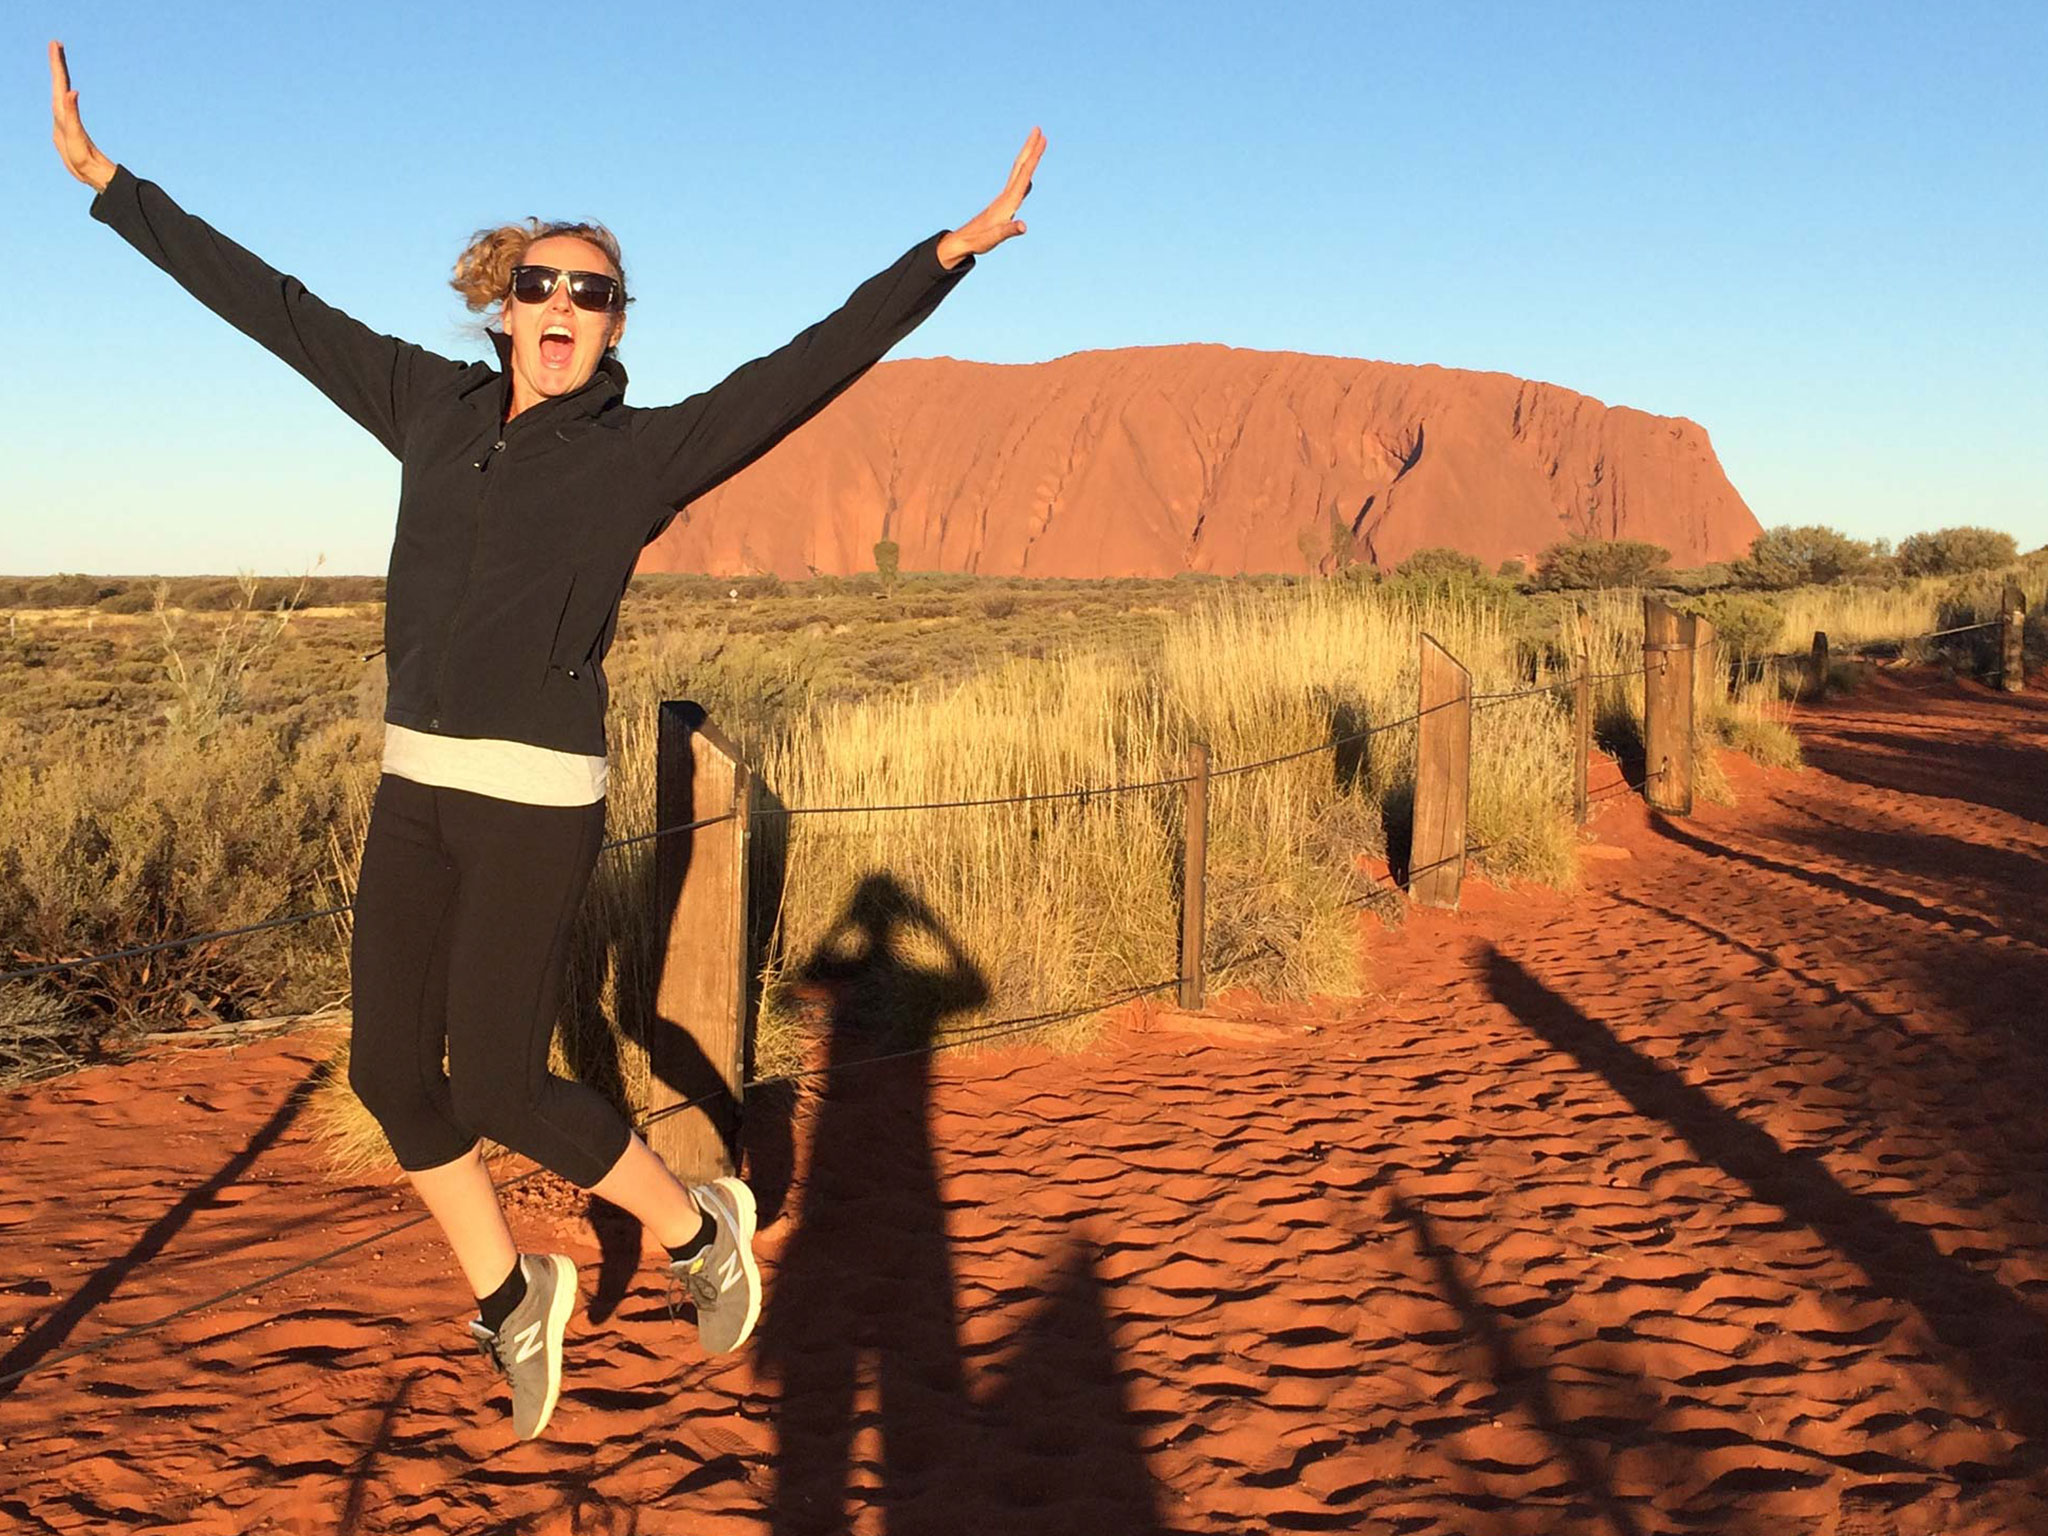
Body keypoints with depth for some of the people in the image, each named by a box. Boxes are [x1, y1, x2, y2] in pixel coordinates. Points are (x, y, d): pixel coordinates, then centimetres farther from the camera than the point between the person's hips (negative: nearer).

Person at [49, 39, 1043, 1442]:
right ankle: (514, 1297, 30)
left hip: (537, 798, -6)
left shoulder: (646, 451, -4)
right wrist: (110, 185, 18)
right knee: (391, 1071, 8)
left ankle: (700, 1230, 22)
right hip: (416, 785, 6)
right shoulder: (436, 406, 9)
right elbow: (271, 304, 14)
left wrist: (952, 249, -20)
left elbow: (809, 366, -12)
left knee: (496, 1087, -3)